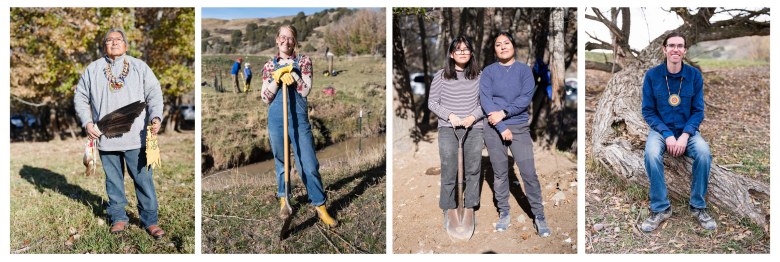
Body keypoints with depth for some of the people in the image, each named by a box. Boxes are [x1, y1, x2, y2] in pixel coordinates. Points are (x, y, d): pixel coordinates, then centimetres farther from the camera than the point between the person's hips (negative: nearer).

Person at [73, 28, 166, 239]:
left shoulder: (140, 67, 7)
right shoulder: (93, 69, 11)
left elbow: (154, 93, 2)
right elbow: (80, 97, 14)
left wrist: (156, 117, -14)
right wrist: (87, 122, -1)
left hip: (135, 137, -1)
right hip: (105, 137, 2)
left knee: (143, 179, -1)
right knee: (113, 180, 10)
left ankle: (150, 220, 8)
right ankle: (118, 218, 23)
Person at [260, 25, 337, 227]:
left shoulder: (303, 61, 5)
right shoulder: (269, 65, 8)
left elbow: (306, 90, -6)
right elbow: (265, 98, 2)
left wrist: (291, 73, -13)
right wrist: (277, 77, -10)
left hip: (299, 118, -2)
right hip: (276, 119, 2)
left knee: (308, 164, -4)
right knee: (281, 162, 13)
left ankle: (320, 207, 4)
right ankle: (283, 199, 31)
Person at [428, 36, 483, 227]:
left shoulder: (479, 77, 6)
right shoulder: (441, 76, 1)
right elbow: (432, 102, 4)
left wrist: (472, 117, -8)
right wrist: (450, 115, -9)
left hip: (474, 129, 2)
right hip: (448, 130, -2)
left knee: (473, 170, 7)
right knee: (449, 172, 0)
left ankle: (470, 207, 21)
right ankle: (448, 209, 14)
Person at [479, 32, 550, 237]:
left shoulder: (524, 70, 4)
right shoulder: (488, 71, 3)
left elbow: (526, 97, -7)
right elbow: (485, 99, -8)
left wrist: (504, 113, -18)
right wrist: (501, 127, -15)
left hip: (519, 127, 0)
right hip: (494, 128, 1)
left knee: (529, 172, -5)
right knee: (499, 173, 7)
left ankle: (539, 216, 6)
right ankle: (504, 213, 20)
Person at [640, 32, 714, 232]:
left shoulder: (694, 75, -4)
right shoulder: (652, 75, -7)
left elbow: (698, 111, -2)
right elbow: (648, 111, -5)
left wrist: (685, 135, -19)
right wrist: (667, 135, -18)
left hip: (687, 130, 1)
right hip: (661, 130, -1)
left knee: (704, 151, -30)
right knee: (651, 153, -33)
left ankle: (698, 206, -11)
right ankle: (660, 208, -19)